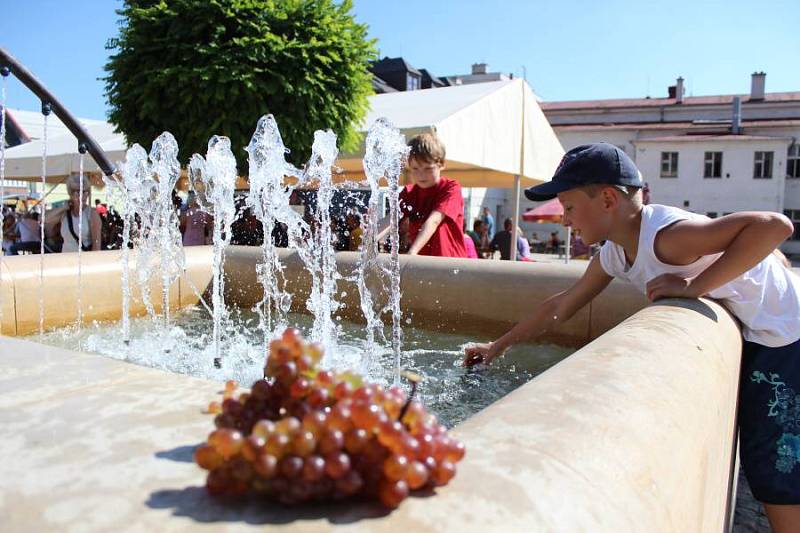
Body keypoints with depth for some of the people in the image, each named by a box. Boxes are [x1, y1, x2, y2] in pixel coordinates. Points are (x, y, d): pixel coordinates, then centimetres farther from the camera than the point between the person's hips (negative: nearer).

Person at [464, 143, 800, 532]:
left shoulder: (667, 235, -30)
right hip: (747, 340, 8)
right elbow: (562, 305, 8)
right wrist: (498, 346, 12)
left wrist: (694, 287, -36)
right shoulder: (613, 254, -3)